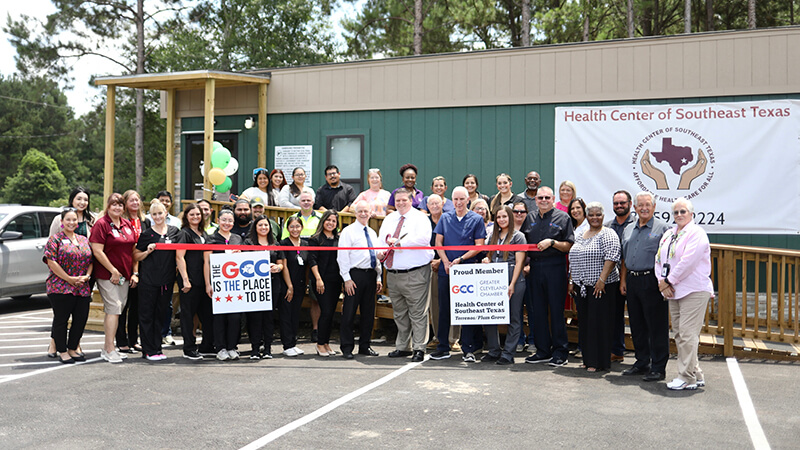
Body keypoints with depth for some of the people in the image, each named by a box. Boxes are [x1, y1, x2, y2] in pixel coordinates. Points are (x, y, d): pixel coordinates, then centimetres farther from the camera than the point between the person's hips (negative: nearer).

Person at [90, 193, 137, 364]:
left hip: (124, 275, 7)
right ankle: (110, 350, -5)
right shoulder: (101, 224, -8)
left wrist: (134, 272, 8)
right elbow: (97, 251, -14)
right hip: (107, 275, -7)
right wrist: (113, 271, -15)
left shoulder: (127, 224, 12)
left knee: (117, 310, 9)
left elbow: (132, 250, 17)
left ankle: (107, 348, 17)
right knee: (113, 309, -10)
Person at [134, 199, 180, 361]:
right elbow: (135, 256, 5)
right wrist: (148, 251, -12)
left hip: (167, 280, 2)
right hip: (148, 280, -2)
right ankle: (149, 350, 7)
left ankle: (157, 347, 18)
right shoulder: (146, 234, 2)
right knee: (147, 315, 0)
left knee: (160, 314, 10)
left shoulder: (175, 232, 8)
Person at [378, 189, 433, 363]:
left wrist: (399, 242, -18)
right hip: (393, 274, 6)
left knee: (417, 313, -5)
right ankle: (403, 347, 23)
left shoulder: (420, 218, -2)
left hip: (415, 274, -6)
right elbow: (381, 239, 17)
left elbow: (423, 239, -19)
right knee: (399, 314, 14)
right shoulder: (389, 219, 17)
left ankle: (419, 349, 0)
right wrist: (380, 251, -6)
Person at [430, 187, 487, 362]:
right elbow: (438, 243, 8)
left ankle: (468, 349, 7)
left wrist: (460, 259, -13)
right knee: (444, 308, 6)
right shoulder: (445, 218, 10)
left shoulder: (476, 219, 1)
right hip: (446, 270, 3)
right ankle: (443, 348, 15)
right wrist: (446, 262, -6)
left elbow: (479, 246, -3)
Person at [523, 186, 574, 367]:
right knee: (538, 310, 7)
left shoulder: (562, 217, 2)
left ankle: (559, 352, 5)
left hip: (555, 268, -4)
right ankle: (543, 350, 16)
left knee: (556, 310, -2)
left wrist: (552, 242, -15)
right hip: (535, 268, 5)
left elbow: (569, 246, -2)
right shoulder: (530, 218, 15)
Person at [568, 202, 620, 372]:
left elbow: (612, 258, -16)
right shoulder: (579, 235, 16)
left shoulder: (608, 235, -6)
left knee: (599, 322, -4)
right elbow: (573, 260, 20)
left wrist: (602, 279, -22)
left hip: (601, 286, -7)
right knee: (584, 322, 9)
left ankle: (599, 362, 2)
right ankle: (588, 358, 18)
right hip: (581, 286, 7)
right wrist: (571, 281, 13)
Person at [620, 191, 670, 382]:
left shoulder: (661, 228, -2)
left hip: (651, 282, -6)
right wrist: (623, 280, 13)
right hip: (632, 281, 7)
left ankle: (658, 368, 4)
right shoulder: (628, 229, 16)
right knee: (637, 325, 13)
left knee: (656, 325, -3)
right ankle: (642, 362, 24)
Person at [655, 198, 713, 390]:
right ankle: (696, 375, 16)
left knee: (687, 334, -10)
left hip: (694, 291, -8)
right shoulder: (668, 234, 17)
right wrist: (662, 282, -2)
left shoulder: (696, 233, -7)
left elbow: (688, 262, -16)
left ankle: (686, 377, -3)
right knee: (679, 335, 8)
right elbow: (659, 259, 14)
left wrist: (669, 281, -11)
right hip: (673, 292, 8)